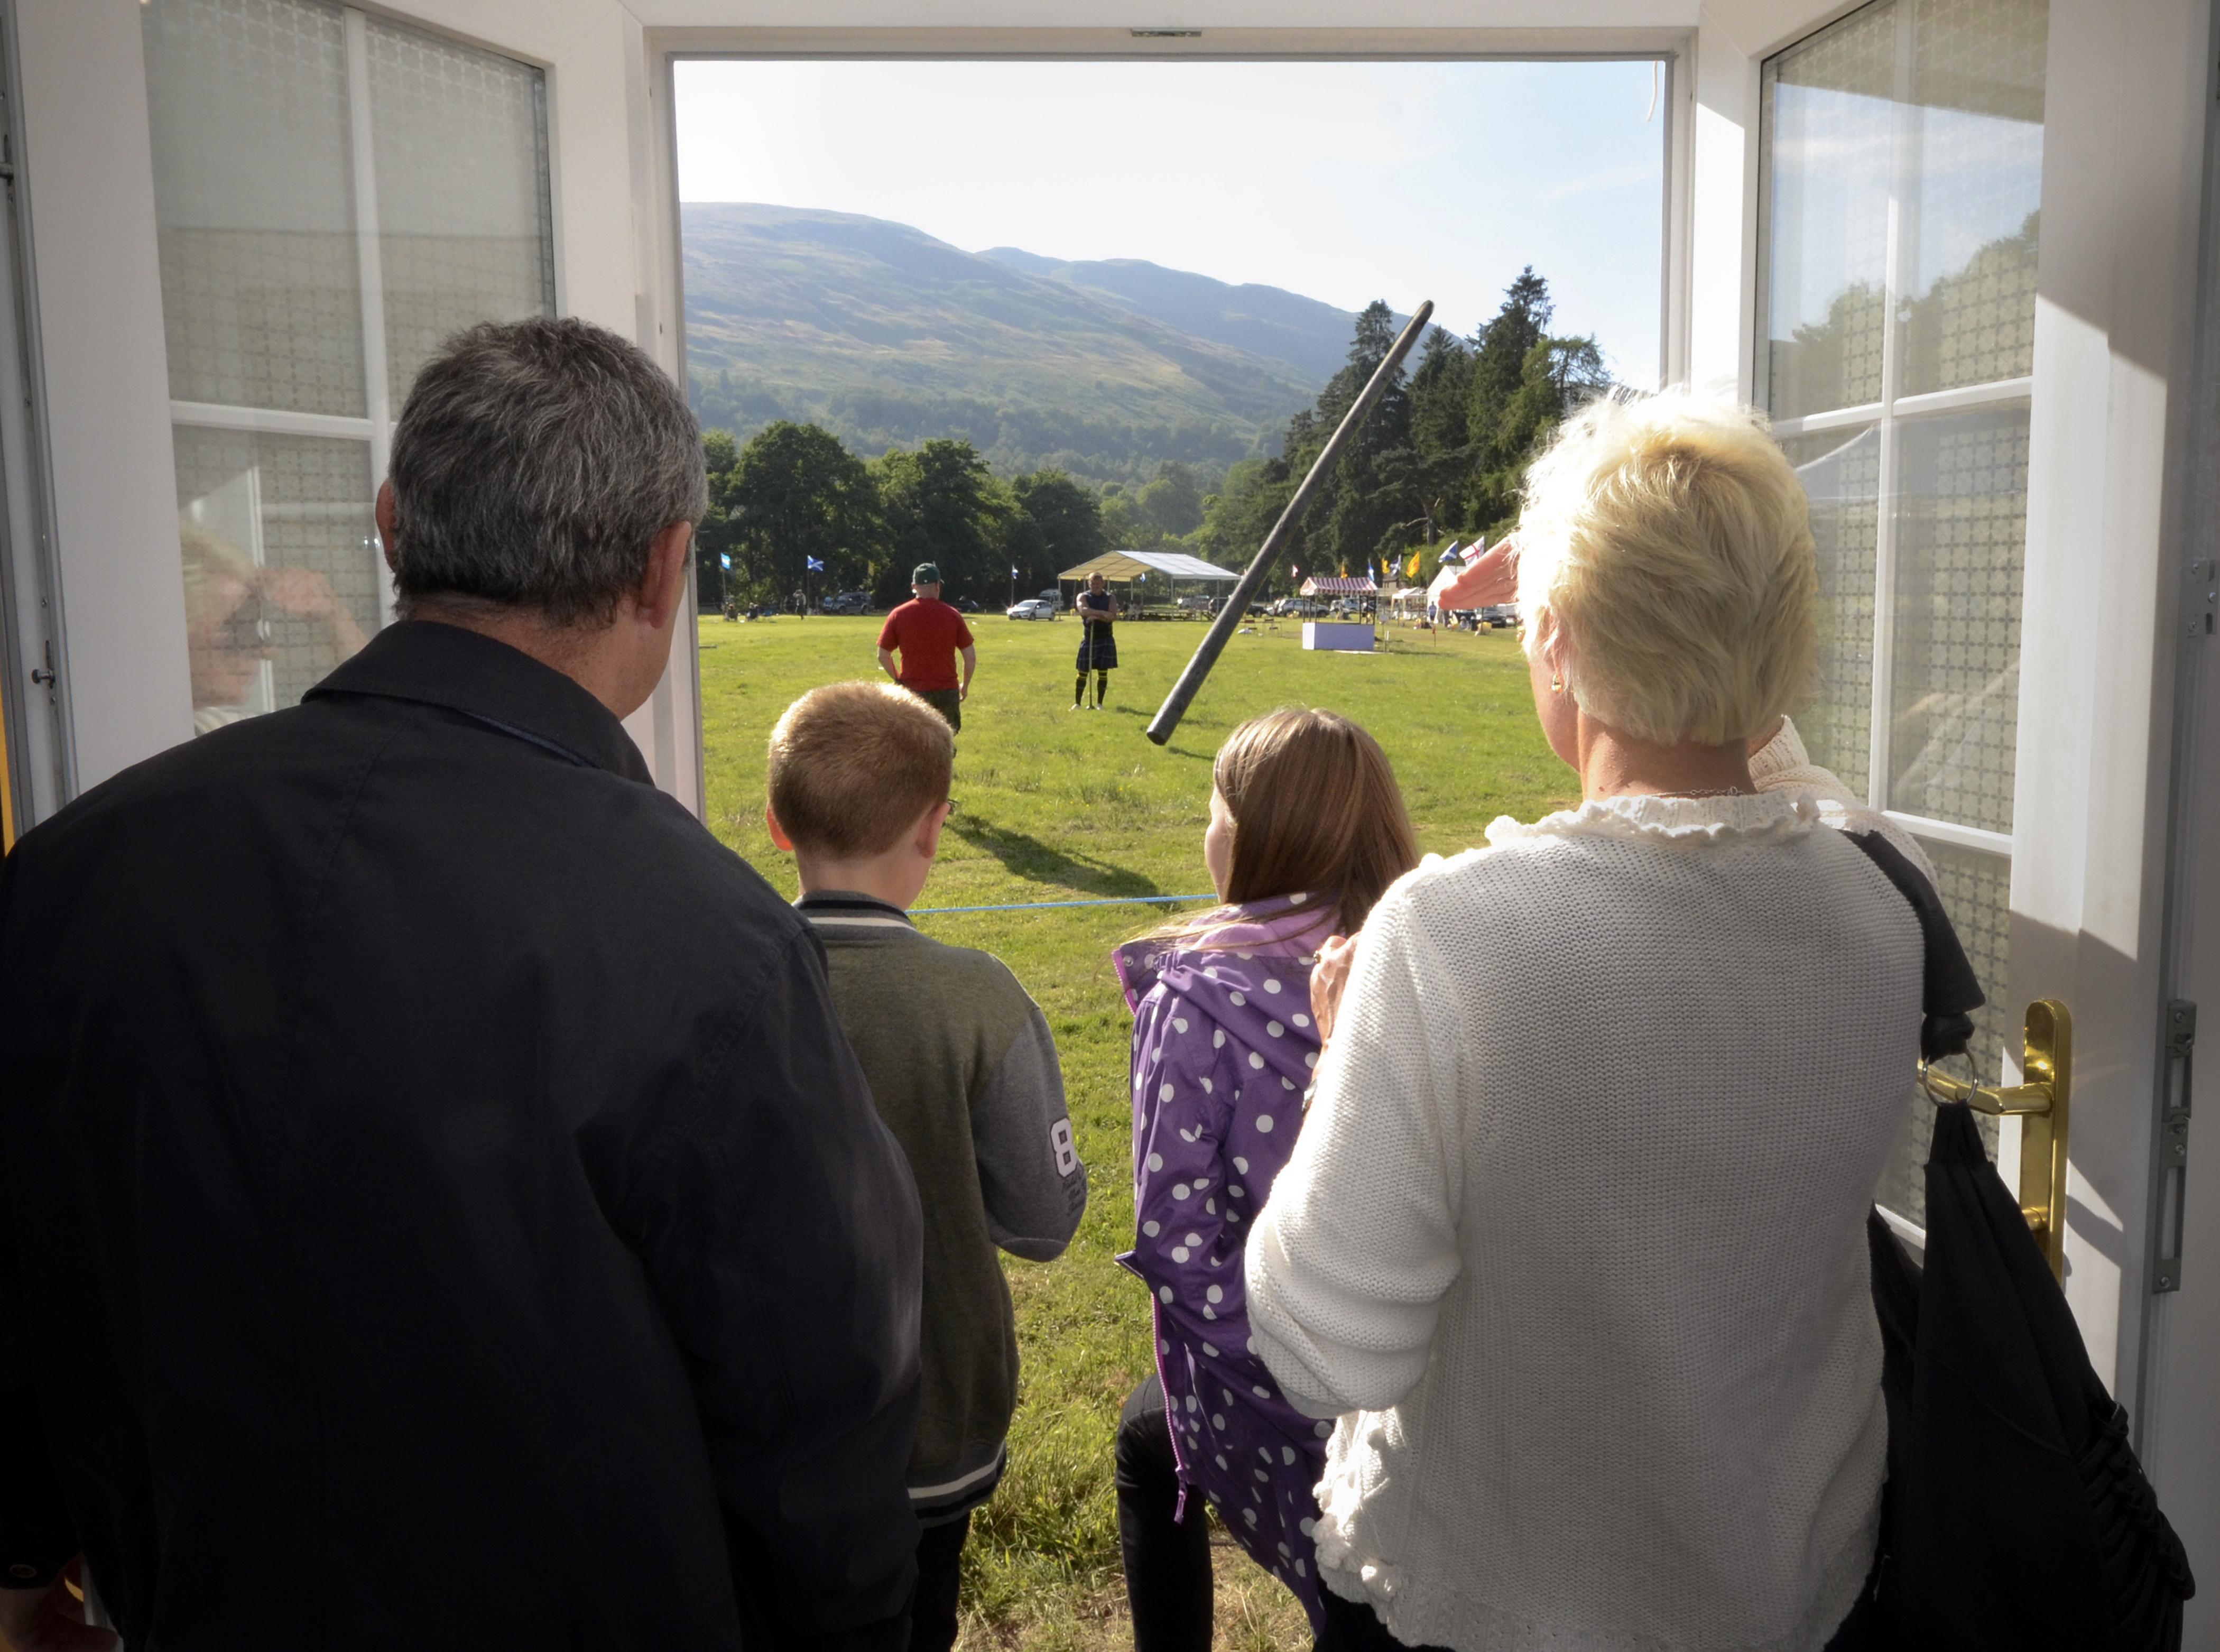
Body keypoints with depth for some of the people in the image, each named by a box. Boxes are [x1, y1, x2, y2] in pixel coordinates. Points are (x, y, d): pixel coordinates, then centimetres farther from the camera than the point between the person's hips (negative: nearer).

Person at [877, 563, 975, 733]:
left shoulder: (898, 615, -2)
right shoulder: (952, 615, -1)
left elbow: (883, 656, 2)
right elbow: (971, 657, 2)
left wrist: (898, 679, 18)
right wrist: (965, 686, 16)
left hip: (913, 692, -1)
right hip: (947, 692, 1)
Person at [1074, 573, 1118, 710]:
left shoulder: (1110, 598, 6)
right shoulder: (1083, 597, 3)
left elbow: (1113, 616, -11)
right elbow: (1084, 611, -20)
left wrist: (1096, 616, -22)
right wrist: (1102, 613, -30)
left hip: (1106, 638, 1)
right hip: (1088, 638, -1)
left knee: (1103, 672, -1)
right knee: (1083, 672, -1)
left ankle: (1099, 704, 7)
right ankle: (1077, 703, 6)